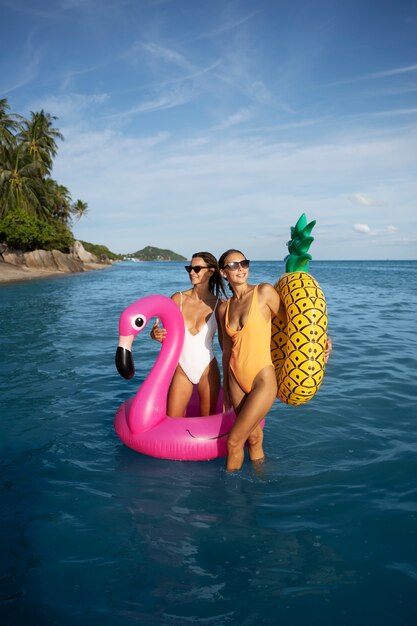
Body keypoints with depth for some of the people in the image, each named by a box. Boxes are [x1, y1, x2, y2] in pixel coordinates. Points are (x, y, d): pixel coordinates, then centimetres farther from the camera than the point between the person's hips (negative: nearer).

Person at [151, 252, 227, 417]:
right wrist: (155, 334, -21)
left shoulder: (218, 305, -6)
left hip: (207, 370, -1)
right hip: (182, 369, 1)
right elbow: (168, 334, 1)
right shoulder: (178, 299, -4)